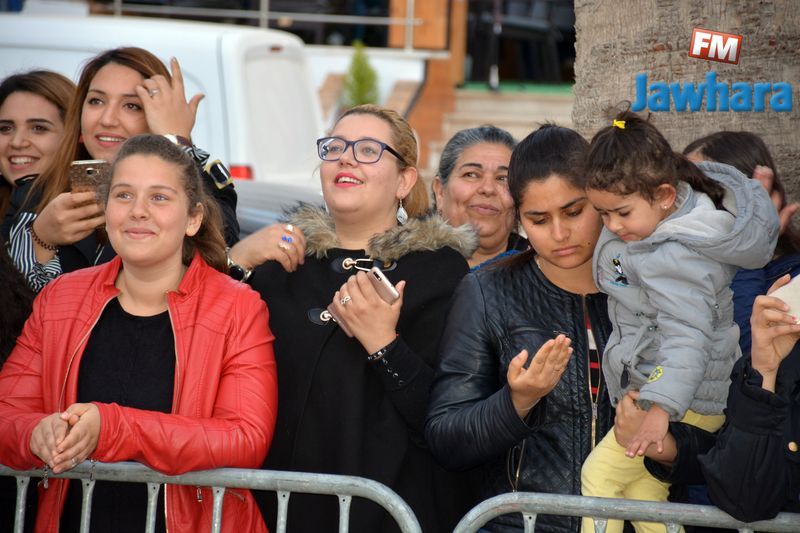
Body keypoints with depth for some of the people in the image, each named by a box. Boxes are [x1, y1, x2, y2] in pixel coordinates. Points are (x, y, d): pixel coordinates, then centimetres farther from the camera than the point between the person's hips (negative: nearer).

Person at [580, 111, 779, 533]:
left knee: (600, 474, -10)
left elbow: (687, 336, -32)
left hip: (682, 399, -10)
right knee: (642, 497, 13)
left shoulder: (674, 259, -27)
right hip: (644, 387, 11)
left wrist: (661, 408, -38)